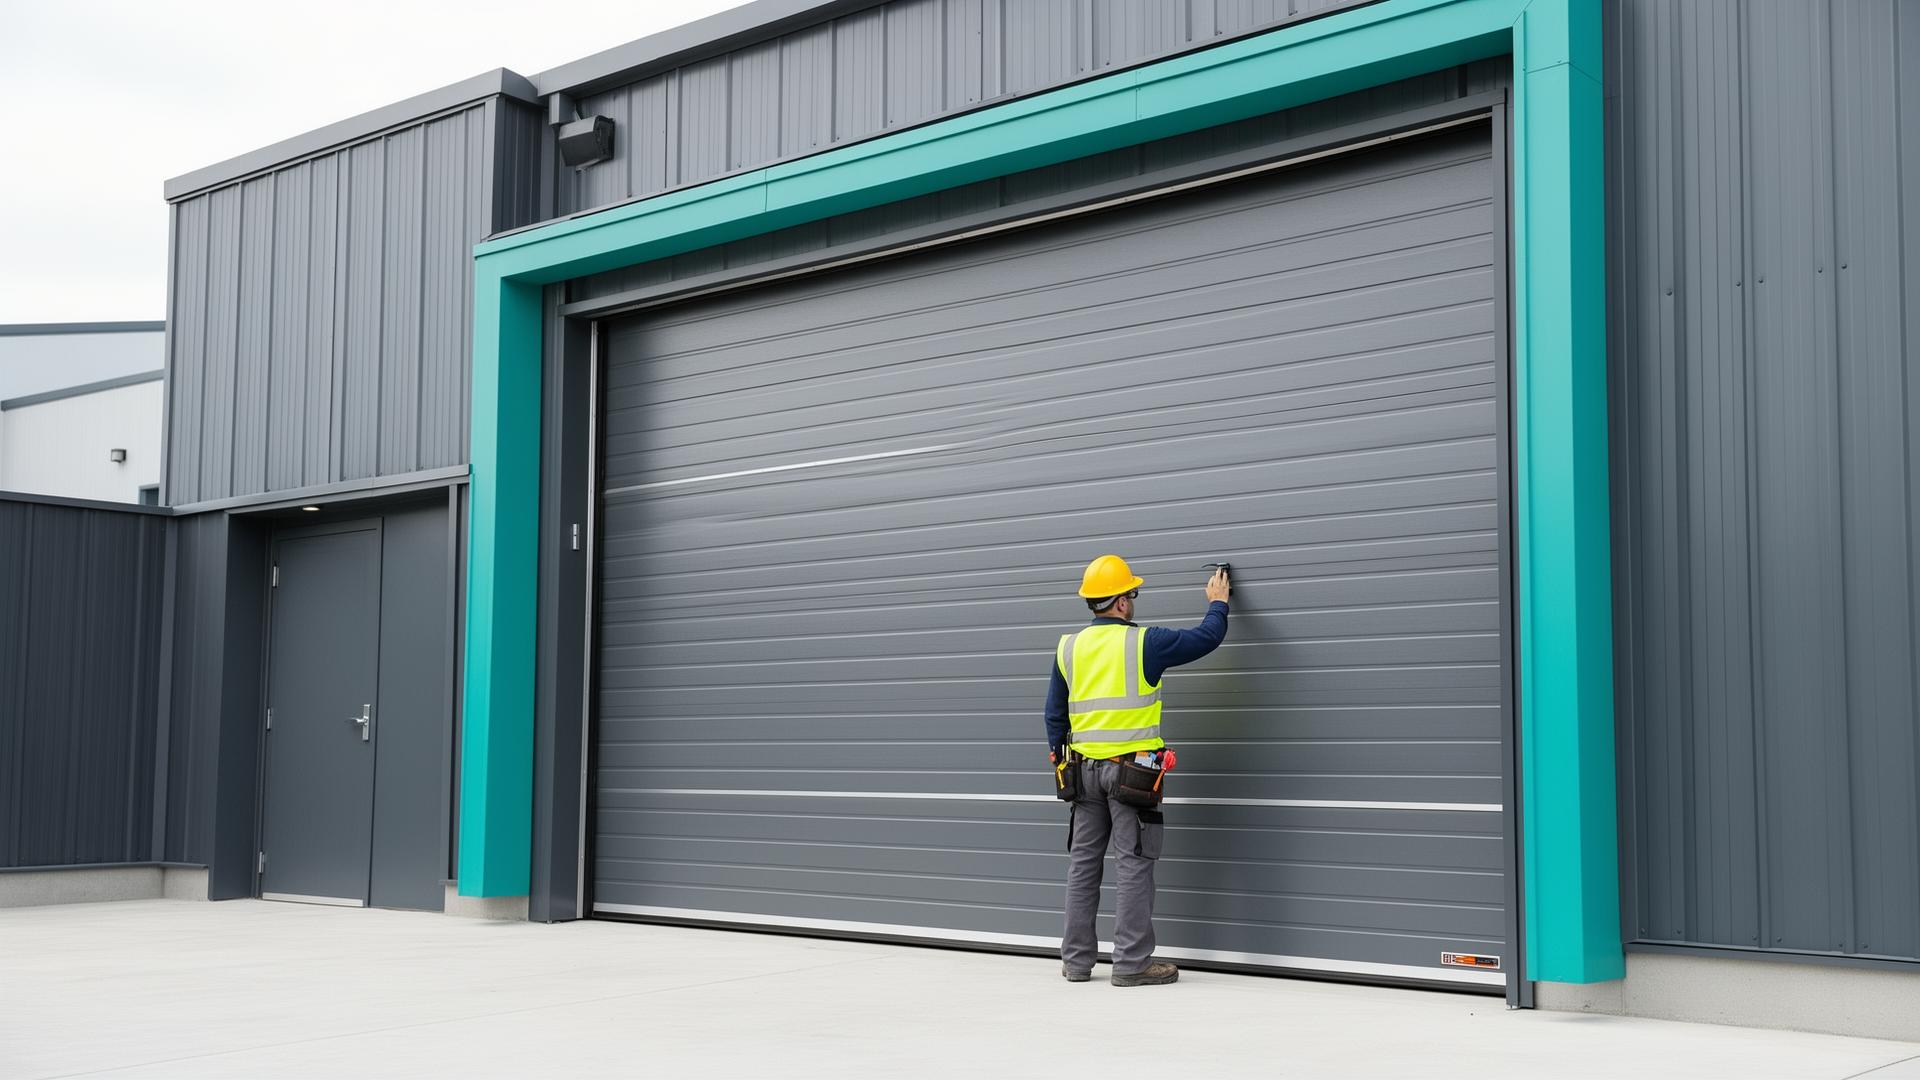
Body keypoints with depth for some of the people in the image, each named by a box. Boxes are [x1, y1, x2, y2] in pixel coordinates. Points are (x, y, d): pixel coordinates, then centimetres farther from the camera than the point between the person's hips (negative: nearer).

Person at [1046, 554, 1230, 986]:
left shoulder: (1068, 648, 6)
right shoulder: (1144, 643, -9)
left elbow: (1054, 713, 11)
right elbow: (1206, 638, 3)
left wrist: (1060, 757, 21)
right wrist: (1217, 602, 21)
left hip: (1084, 768, 5)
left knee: (1083, 863, 11)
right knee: (1132, 865, -1)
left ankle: (1076, 960, 16)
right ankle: (1132, 963, 0)